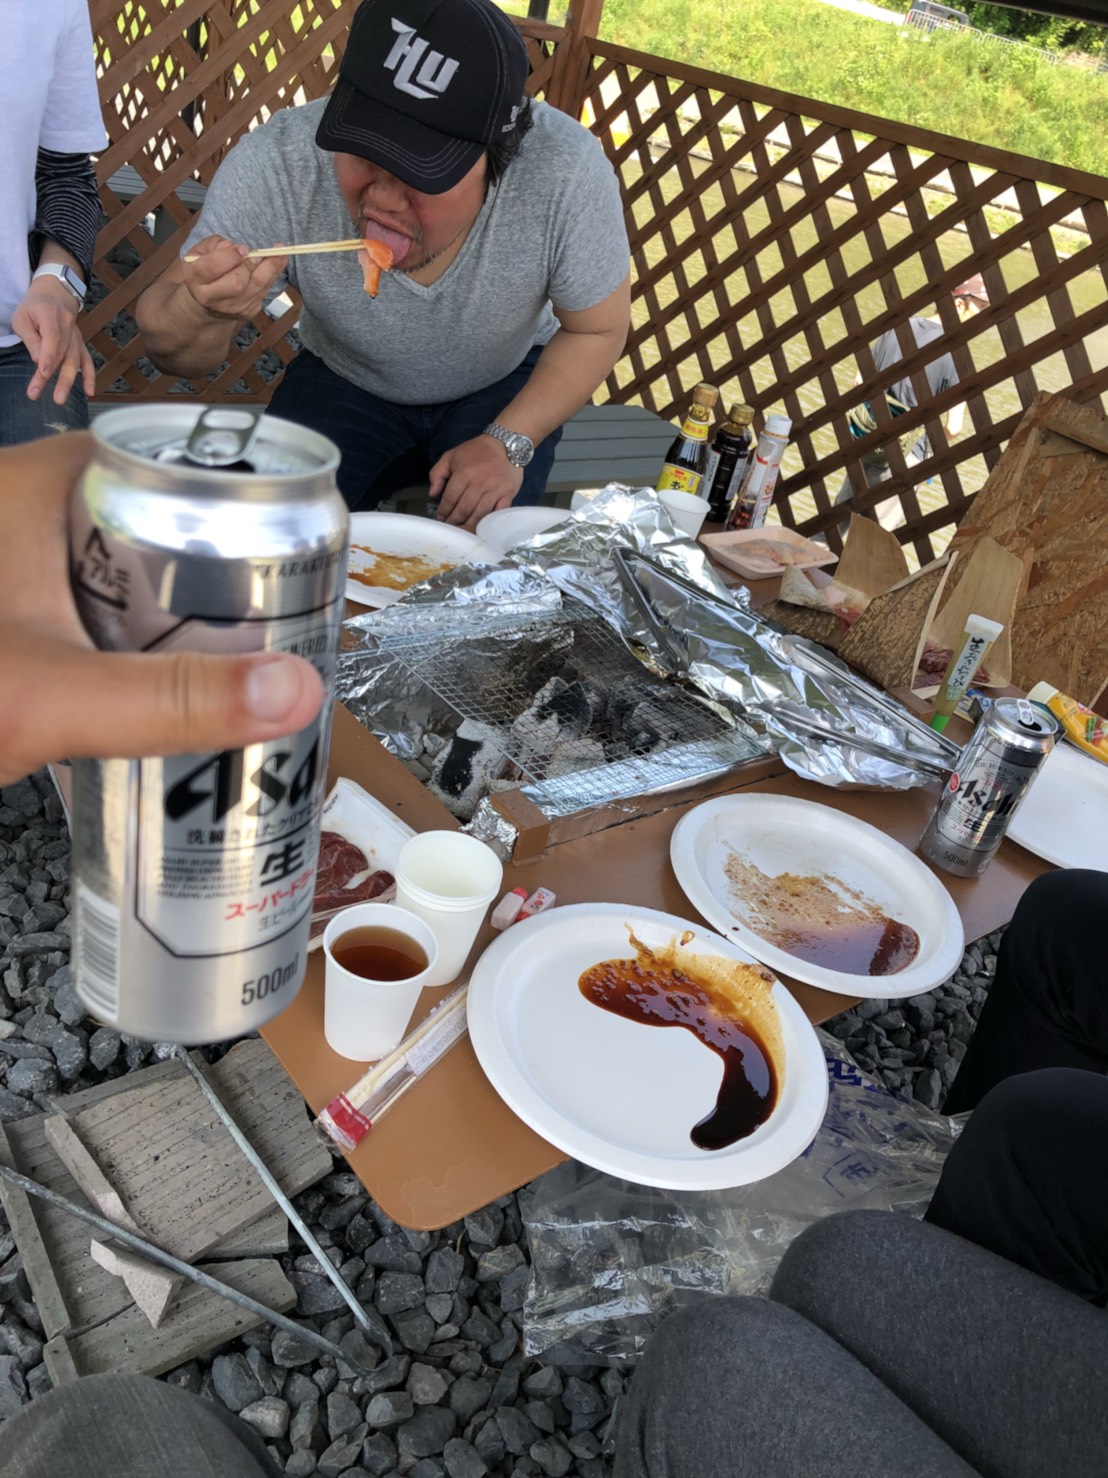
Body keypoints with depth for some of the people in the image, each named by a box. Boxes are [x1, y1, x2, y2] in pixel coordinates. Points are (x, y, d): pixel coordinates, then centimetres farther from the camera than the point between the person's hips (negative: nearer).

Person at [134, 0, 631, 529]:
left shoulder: (566, 171, -32)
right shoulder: (273, 164, -30)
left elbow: (597, 330, -14)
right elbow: (173, 355, -24)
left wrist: (509, 442, -25)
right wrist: (203, 310, -48)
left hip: (504, 384, 0)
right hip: (341, 381, 0)